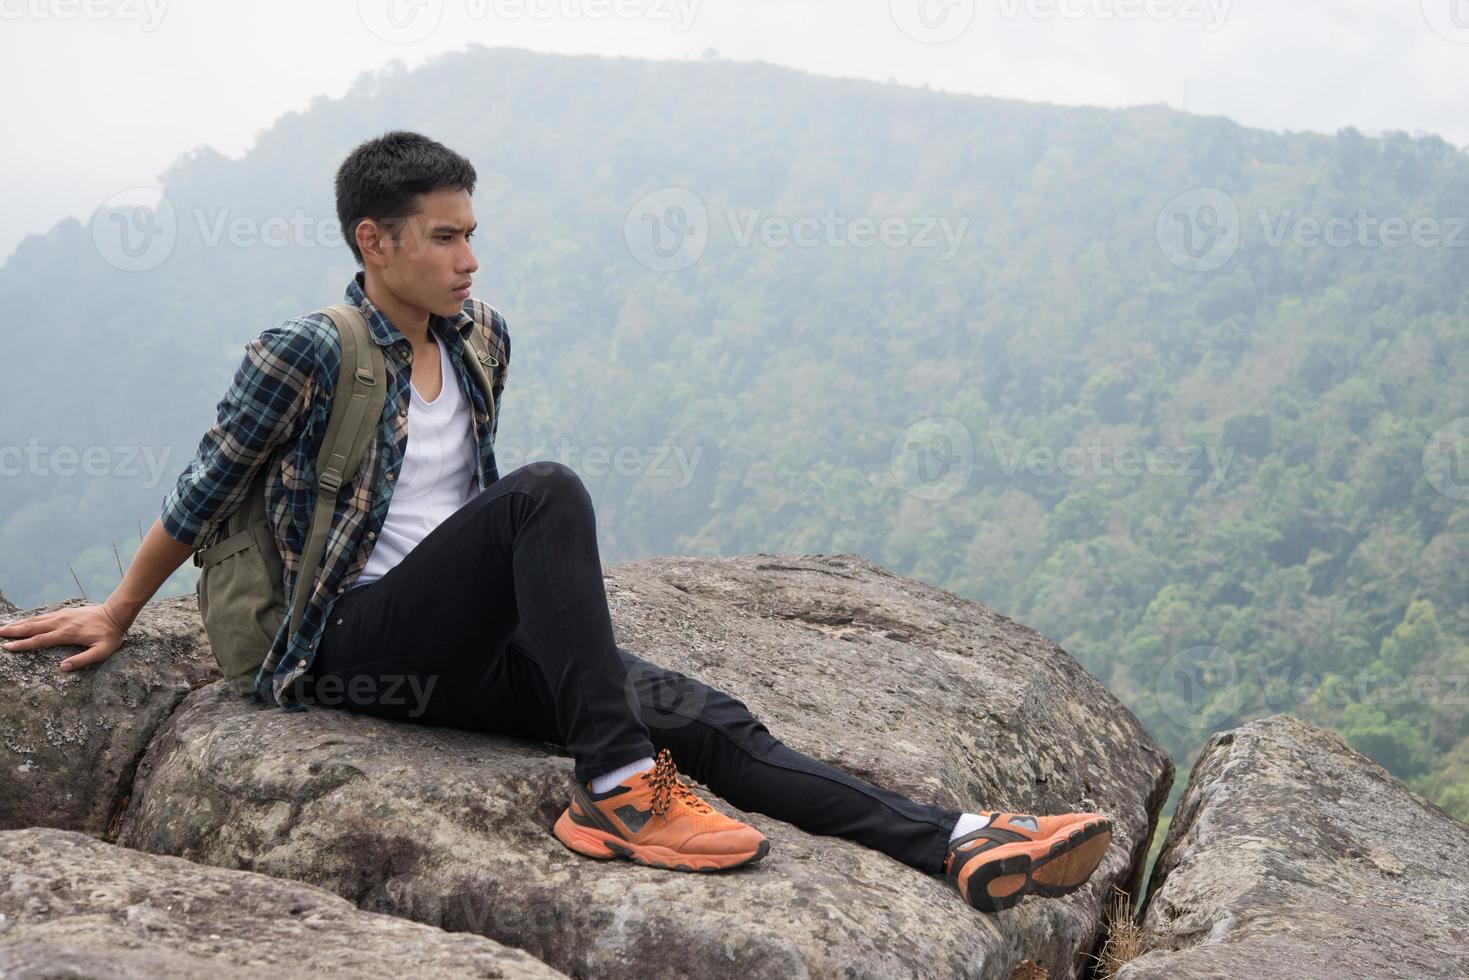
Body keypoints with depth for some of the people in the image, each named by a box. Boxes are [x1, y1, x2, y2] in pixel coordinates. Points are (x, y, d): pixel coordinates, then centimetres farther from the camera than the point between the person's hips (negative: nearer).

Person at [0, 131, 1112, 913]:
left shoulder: (481, 337, 10)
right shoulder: (306, 355, -10)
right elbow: (207, 493, 0)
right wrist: (117, 616, 10)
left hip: (467, 650, 6)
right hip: (360, 646, -6)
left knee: (708, 720, -15)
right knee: (547, 492, -32)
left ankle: (960, 845, -26)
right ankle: (615, 790, -35)